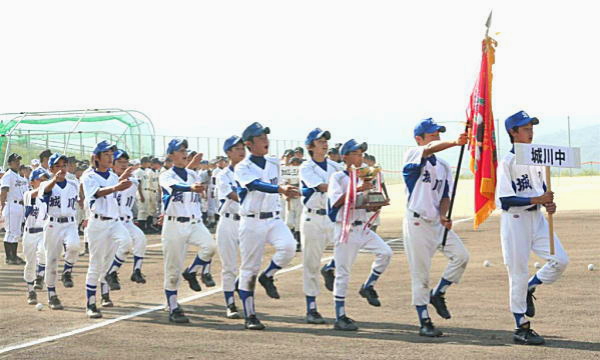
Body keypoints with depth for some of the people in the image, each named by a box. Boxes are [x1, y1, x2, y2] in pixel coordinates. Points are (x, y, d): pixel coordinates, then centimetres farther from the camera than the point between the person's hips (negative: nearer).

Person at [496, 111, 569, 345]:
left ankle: (528, 290, 20)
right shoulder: (507, 162, -12)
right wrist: (537, 199, -23)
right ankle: (522, 329, 8)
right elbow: (505, 200, -17)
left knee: (560, 260, -4)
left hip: (536, 217, 7)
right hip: (514, 220, -7)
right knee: (519, 272, -1)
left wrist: (549, 203, -2)